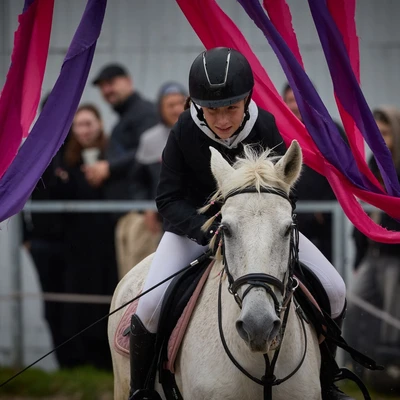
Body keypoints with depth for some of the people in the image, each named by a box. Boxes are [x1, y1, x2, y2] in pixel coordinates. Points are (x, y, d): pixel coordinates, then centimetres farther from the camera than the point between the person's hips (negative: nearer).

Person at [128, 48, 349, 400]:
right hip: (195, 225, -2)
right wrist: (207, 231, -36)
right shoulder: (184, 132, -21)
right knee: (151, 305, -25)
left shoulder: (266, 127, -18)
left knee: (333, 290, -10)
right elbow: (168, 199, -18)